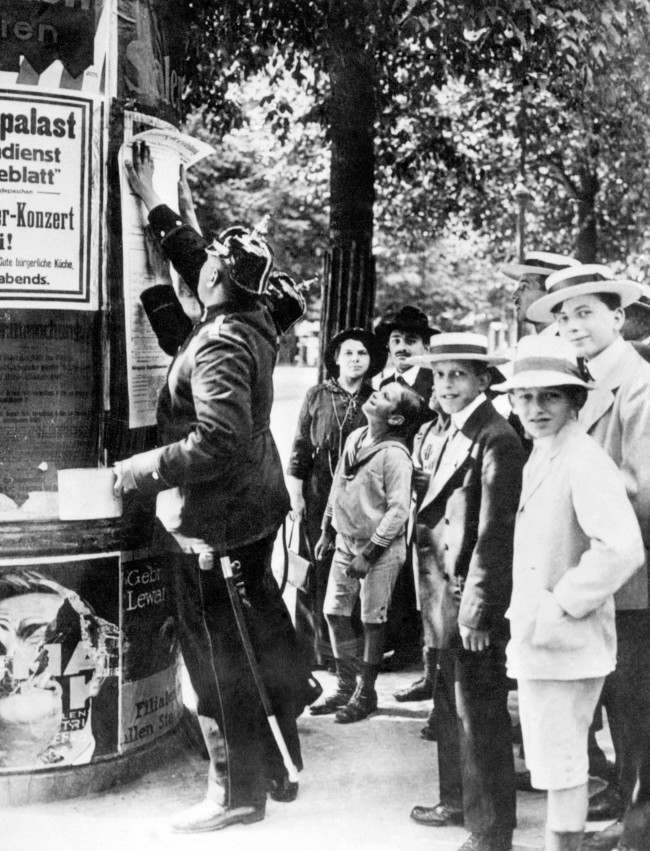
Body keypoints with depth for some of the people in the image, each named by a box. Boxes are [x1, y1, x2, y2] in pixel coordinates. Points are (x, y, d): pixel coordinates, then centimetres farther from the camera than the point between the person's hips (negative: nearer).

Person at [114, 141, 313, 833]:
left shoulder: (219, 344, -22)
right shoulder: (254, 322, 4)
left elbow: (218, 443, -30)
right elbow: (196, 266, 21)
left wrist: (140, 469, -20)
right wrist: (153, 206, 24)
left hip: (212, 521, -9)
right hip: (255, 509, 9)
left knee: (217, 656, 3)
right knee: (262, 636, 18)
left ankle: (236, 791, 15)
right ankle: (280, 768, 32)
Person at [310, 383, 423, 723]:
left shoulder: (394, 455, -17)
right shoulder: (354, 439, 5)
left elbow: (398, 510, -18)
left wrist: (368, 553, -18)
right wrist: (327, 531, 15)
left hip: (379, 548, -7)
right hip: (345, 541, 7)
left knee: (372, 620, 4)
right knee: (334, 612, 10)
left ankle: (366, 693, 19)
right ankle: (346, 685, 25)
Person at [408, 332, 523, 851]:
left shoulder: (496, 439, -17)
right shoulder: (456, 433, 12)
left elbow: (494, 535, -20)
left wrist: (477, 612, -19)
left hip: (473, 602, -9)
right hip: (446, 598, 9)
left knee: (480, 717, 2)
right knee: (452, 708, 21)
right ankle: (459, 802, 37)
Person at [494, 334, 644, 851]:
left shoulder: (585, 462, -19)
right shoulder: (538, 459, 10)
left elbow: (623, 550, -31)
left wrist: (563, 605, -21)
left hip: (566, 643, -9)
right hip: (536, 639, 9)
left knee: (561, 766, 2)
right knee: (555, 762, 20)